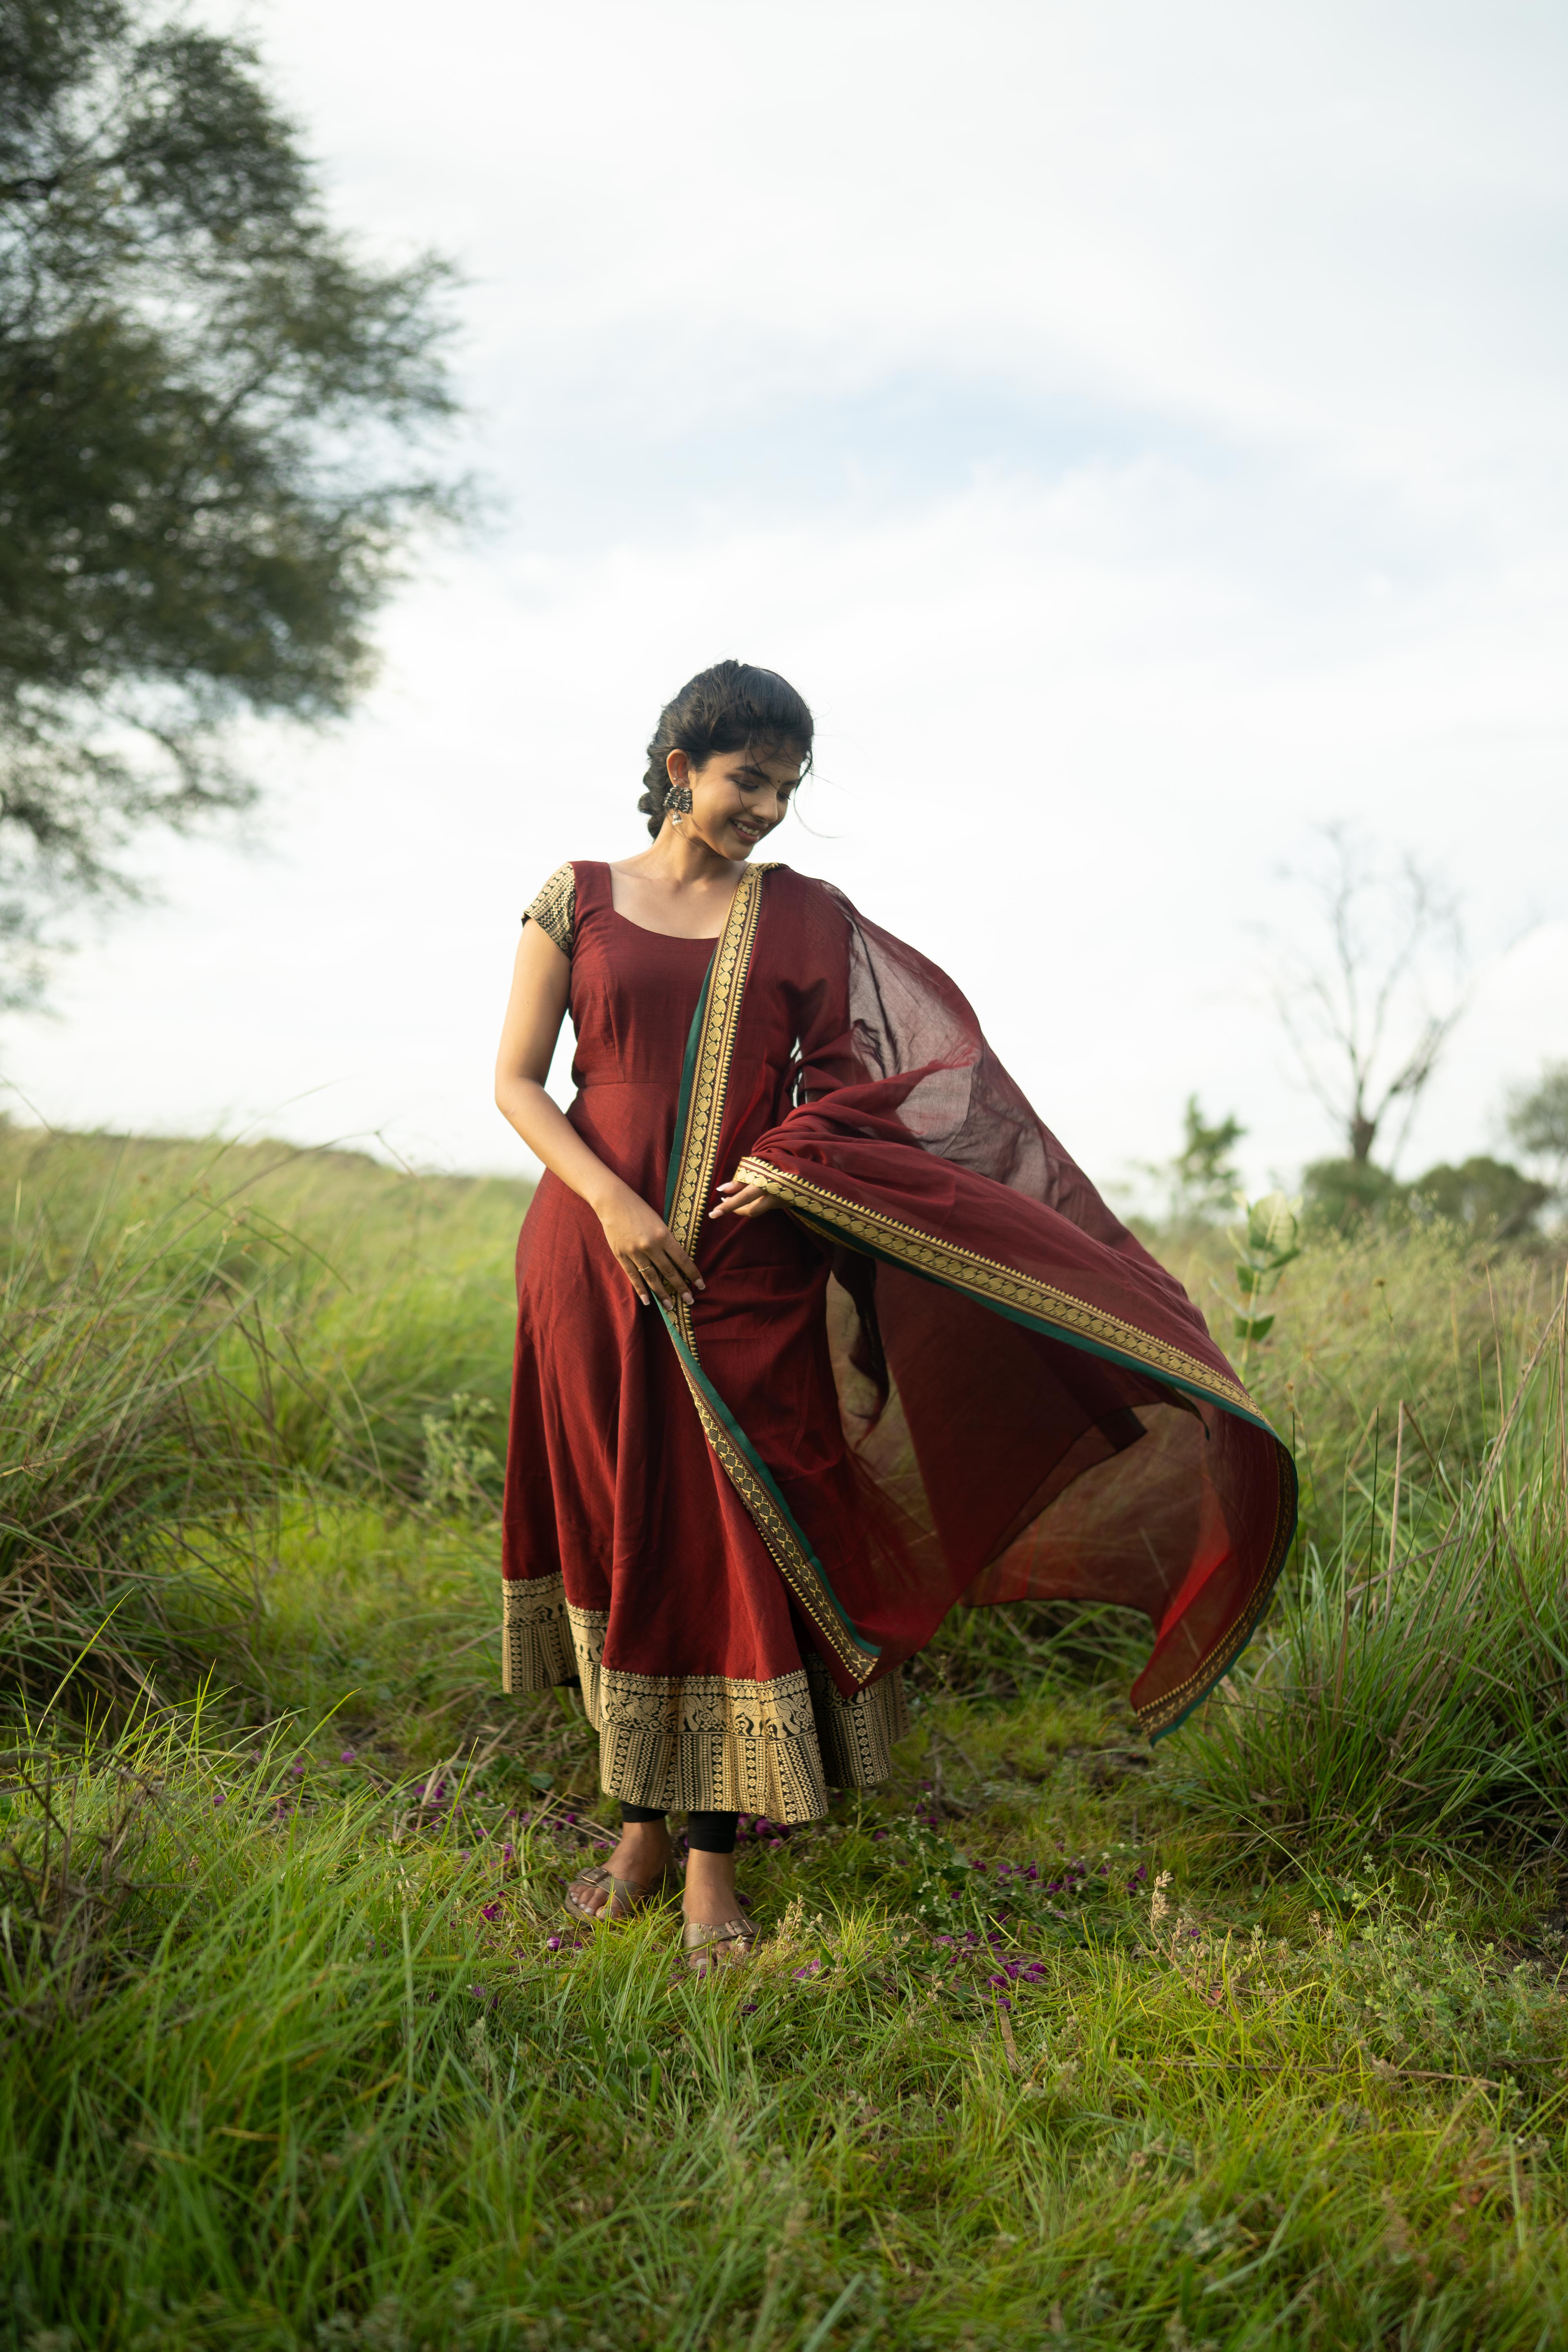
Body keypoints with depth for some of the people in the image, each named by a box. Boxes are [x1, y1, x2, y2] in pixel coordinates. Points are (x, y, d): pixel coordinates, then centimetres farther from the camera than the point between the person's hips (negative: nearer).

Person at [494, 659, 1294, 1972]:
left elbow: (860, 1080, 4)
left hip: (745, 1272, 0)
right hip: (597, 1256, 0)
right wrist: (613, 1203, -12)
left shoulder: (806, 918, 7)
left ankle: (713, 1858, 8)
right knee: (620, 1536, 7)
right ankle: (639, 1828, 22)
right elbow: (516, 1080, 2)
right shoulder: (579, 901, 6)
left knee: (731, 1546, -2)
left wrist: (794, 1165, -16)